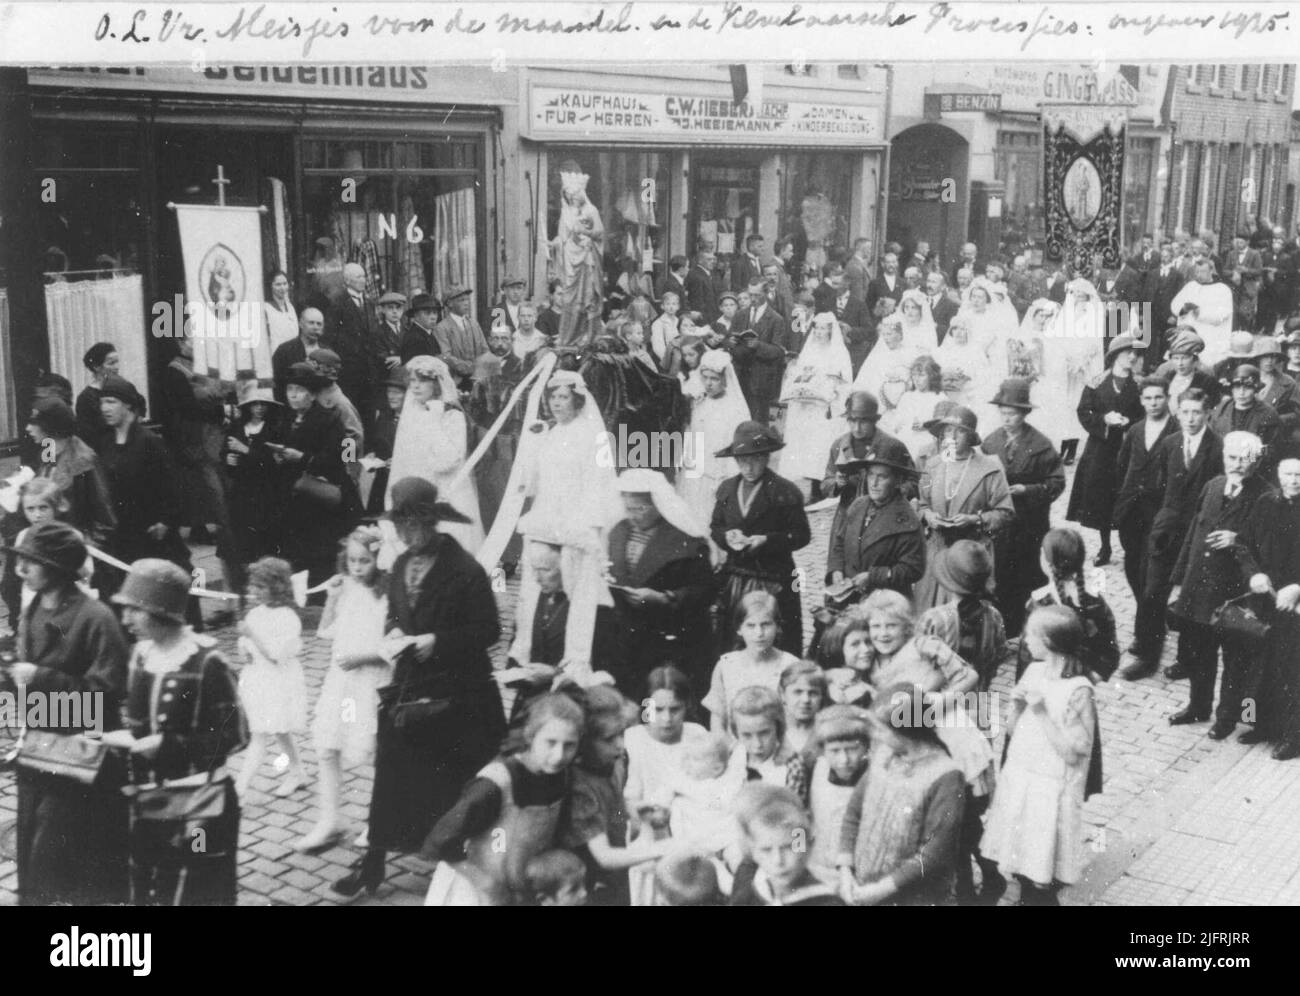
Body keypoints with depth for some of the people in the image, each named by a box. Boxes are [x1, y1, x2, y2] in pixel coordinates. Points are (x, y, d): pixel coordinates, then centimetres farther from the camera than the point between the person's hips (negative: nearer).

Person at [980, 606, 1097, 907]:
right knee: (1020, 861, 15)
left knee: (1040, 883, 1)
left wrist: (1043, 713, -23)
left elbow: (1072, 754, -17)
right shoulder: (1033, 671, 3)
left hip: (1049, 789, -6)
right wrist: (1017, 705, -8)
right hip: (1017, 779, 6)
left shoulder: (1078, 691, -17)